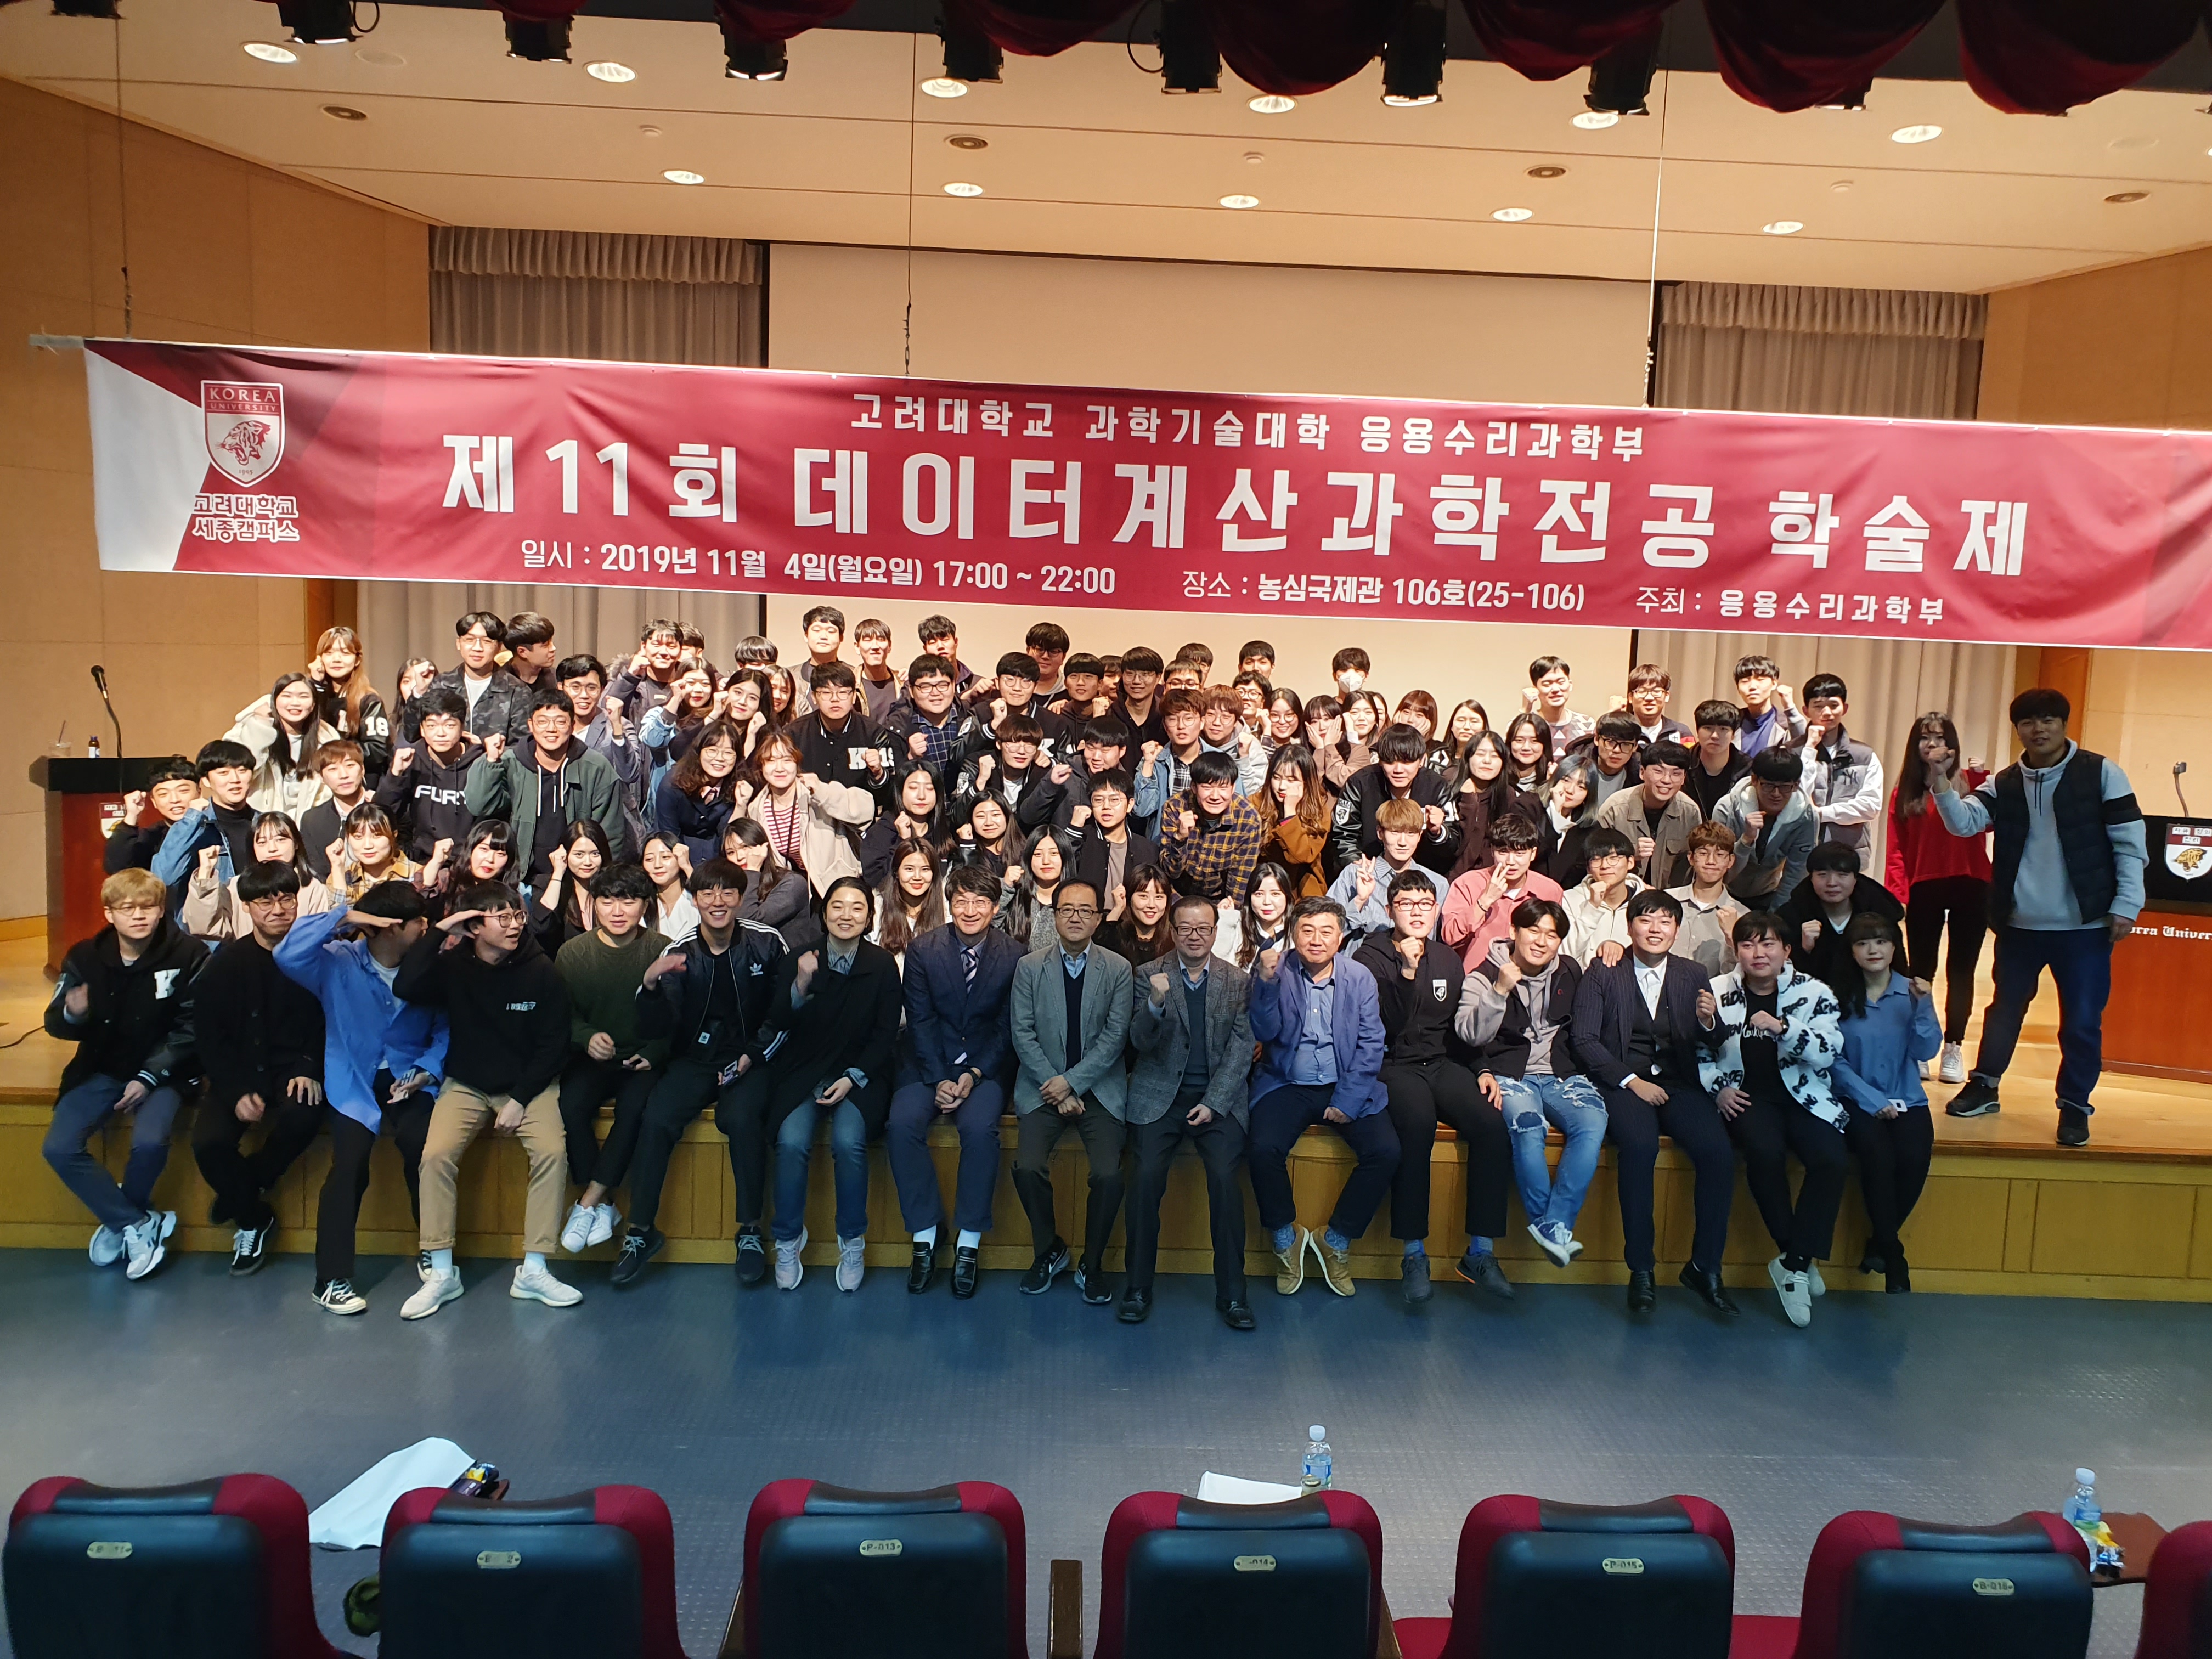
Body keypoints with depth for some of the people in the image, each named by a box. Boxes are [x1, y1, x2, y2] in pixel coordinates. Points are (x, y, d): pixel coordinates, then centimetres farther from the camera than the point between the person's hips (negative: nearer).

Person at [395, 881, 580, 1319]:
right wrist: (439, 932, -22)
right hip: (467, 1085, 1)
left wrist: (521, 1099, -12)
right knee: (436, 1155, -24)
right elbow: (405, 987, -24)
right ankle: (442, 1273, -11)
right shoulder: (453, 965, -4)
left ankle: (534, 1271, -17)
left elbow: (554, 1044, -6)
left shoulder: (542, 970, -8)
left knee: (552, 1152, -26)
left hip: (529, 1084, -1)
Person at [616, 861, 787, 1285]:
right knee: (656, 1120, -24)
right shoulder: (679, 954, -2)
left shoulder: (767, 944, -4)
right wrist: (650, 985, -26)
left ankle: (751, 1230, -14)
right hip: (694, 1060, 2)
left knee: (743, 1118, -31)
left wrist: (755, 1055, -10)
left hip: (748, 1060, -2)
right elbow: (656, 1031, -8)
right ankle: (642, 1231, -7)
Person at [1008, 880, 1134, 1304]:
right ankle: (1049, 1251, 7)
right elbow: (1023, 1035, -2)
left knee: (1109, 1175, -21)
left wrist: (1072, 1082, -14)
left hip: (1099, 1087, 0)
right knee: (1028, 1167, -21)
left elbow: (1115, 1036, -5)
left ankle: (1092, 1264, 4)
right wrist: (1058, 1088, -10)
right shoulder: (1029, 967, 2)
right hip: (1044, 1086, 1)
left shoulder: (1118, 969, 1)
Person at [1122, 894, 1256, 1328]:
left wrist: (1214, 1103, -7)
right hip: (1161, 1096, 0)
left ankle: (1231, 1292, -7)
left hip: (1217, 1099, 1)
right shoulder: (1150, 975, 4)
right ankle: (1138, 1288, -6)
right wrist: (1155, 1004, -23)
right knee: (1147, 1175, -21)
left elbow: (1241, 1048, 4)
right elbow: (1141, 1043, -3)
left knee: (1225, 1177, -21)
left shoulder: (1238, 981, 8)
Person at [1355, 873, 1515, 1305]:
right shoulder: (1372, 958, -2)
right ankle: (1413, 1254, -25)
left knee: (1492, 1124, -24)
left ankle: (1480, 1253, -13)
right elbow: (1387, 1029, -14)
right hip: (1392, 1066, -5)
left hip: (1440, 1064, 5)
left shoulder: (1449, 960, 14)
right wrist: (1406, 973, -22)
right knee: (1418, 1122, -36)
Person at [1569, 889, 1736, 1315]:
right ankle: (1640, 1270, -19)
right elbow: (1584, 1039, -4)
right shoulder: (1602, 972, 3)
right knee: (1640, 1145, -32)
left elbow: (1711, 1045, 7)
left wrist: (1708, 1022, -16)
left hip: (1678, 1084, 3)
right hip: (1622, 1081, -3)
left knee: (1718, 1150, -24)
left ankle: (1705, 1265, -6)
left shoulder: (1694, 976, 12)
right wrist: (1631, 1081, -14)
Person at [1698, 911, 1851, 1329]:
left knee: (1833, 1160, -27)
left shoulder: (1814, 992, 3)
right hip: (1747, 1096, -1)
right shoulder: (1718, 992, 5)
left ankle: (1793, 1263, -13)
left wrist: (1783, 1027, -24)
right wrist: (1718, 1087, -6)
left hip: (1803, 1096, 1)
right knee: (1765, 1151, -32)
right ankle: (1801, 1258, -13)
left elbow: (1829, 1052, -10)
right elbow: (1699, 1054, 11)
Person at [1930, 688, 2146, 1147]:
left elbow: (2129, 844, -5)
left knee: (2082, 1022, 3)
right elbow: (1964, 823, -8)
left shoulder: (2101, 774, -5)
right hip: (2020, 923, 3)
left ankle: (2075, 1105, 18)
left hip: (2084, 925, -3)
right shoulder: (2004, 784, 5)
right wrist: (1941, 782, -24)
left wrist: (2125, 905, -10)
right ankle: (1984, 1085, 31)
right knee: (2005, 1008, 17)